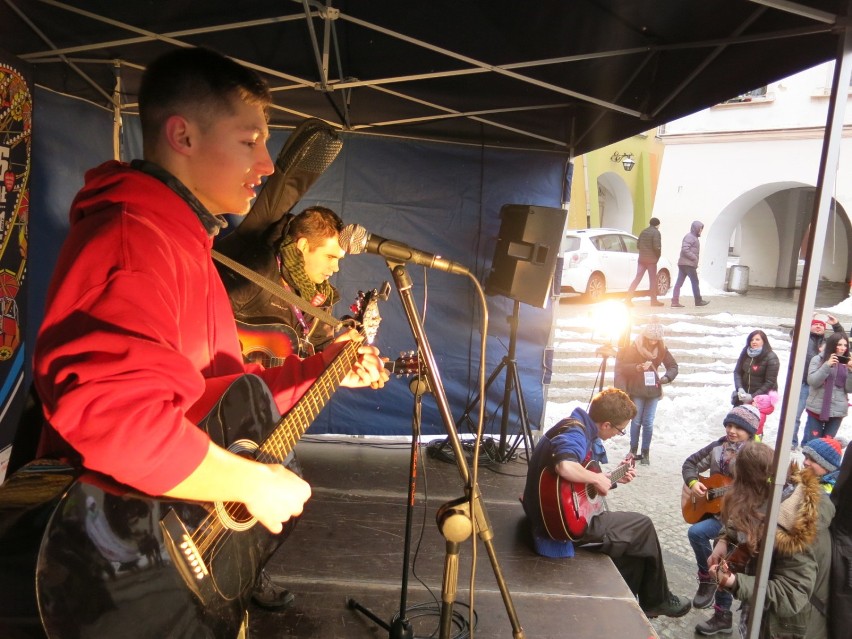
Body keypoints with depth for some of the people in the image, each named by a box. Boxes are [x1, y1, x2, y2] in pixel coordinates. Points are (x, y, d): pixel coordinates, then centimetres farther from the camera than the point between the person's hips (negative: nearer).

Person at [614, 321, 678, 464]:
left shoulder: (661, 349, 0)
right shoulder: (633, 348, -9)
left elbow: (673, 366, 8)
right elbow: (622, 367, -8)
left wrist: (666, 378, -10)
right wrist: (638, 367, -23)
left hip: (653, 391, 2)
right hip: (636, 391, -2)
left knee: (648, 423, 2)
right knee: (636, 421, 2)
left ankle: (645, 452, 13)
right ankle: (633, 450, 17)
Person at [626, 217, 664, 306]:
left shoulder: (643, 232, 12)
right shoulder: (656, 232, -9)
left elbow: (638, 245, 13)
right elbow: (656, 246, -17)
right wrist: (658, 255, -1)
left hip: (642, 259, 6)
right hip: (651, 260, -6)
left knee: (637, 278, 6)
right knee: (653, 280, 4)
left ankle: (628, 298, -3)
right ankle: (654, 300, 10)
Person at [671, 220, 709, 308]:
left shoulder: (694, 237, 22)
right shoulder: (690, 237, -10)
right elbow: (685, 249, -21)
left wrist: (695, 264, 17)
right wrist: (694, 258, -17)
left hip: (683, 264, 10)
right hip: (688, 264, -10)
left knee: (679, 283, 2)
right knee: (695, 282, -1)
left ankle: (675, 302, 0)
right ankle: (698, 301, 7)